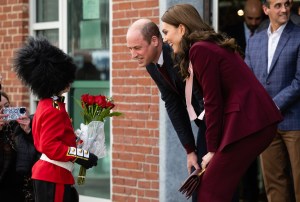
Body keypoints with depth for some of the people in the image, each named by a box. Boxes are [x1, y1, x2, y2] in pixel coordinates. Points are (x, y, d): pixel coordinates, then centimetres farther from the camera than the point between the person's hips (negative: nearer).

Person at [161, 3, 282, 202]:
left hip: (248, 123, -10)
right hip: (260, 120, 10)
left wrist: (212, 150, -4)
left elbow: (213, 103, -11)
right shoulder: (213, 45, 20)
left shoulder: (200, 50, -9)